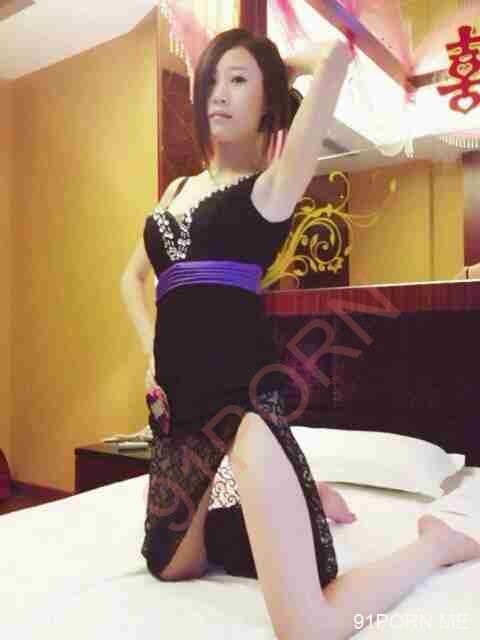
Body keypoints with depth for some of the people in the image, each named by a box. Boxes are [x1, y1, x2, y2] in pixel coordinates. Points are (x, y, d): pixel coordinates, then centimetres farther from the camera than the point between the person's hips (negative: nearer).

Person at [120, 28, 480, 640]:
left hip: (242, 394, -7)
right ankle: (294, 501, 37)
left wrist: (280, 64, 10)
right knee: (171, 567, 23)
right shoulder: (178, 190, 18)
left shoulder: (270, 186, -1)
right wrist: (152, 352, 13)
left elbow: (335, 55, -12)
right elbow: (132, 277, 29)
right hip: (178, 401, 8)